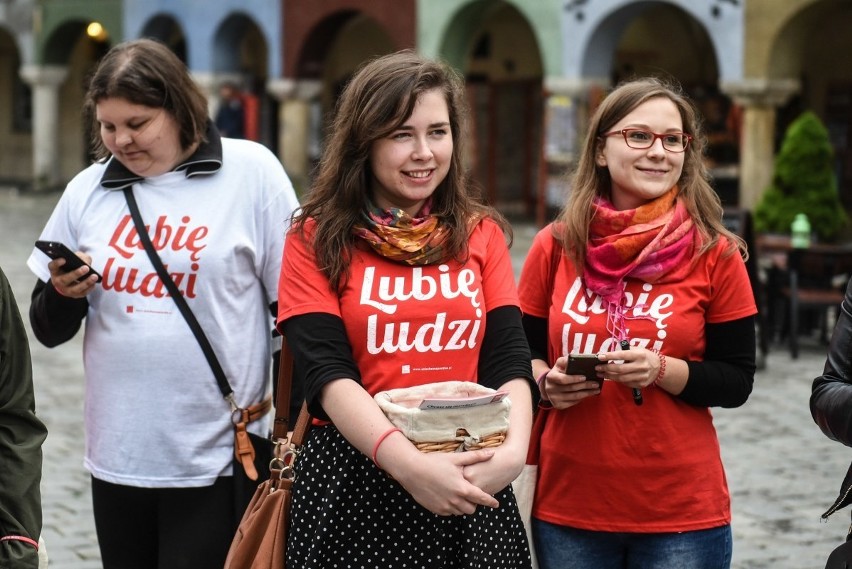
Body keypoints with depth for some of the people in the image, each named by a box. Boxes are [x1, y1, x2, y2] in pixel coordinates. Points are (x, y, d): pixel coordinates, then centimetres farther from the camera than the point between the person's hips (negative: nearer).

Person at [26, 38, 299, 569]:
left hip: (217, 458, -4)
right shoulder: (87, 190, 6)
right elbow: (50, 330, 12)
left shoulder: (251, 172, -6)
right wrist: (64, 294, -10)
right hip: (117, 455, 4)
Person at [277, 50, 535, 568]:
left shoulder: (482, 234, 7)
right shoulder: (316, 239, -2)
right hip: (354, 477, -2)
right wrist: (409, 464, -26)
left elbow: (508, 359, -1)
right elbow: (327, 371, -12)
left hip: (469, 478, 3)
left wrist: (513, 448, -21)